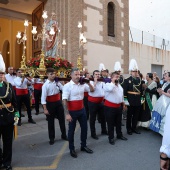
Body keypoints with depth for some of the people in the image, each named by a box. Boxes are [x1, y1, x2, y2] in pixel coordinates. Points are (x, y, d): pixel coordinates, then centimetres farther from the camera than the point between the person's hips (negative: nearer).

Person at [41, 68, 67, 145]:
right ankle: (51, 138, 27)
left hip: (58, 102, 4)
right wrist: (45, 109, -17)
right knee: (51, 122, 9)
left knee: (62, 119, 14)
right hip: (50, 104, -4)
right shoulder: (45, 85, -13)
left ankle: (64, 135, 33)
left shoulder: (57, 82, 1)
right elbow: (43, 97, -15)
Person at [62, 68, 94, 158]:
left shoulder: (82, 84, 2)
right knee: (71, 130, 9)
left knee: (84, 128, 16)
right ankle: (72, 149, 28)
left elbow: (92, 90, 13)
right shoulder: (67, 86, -15)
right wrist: (67, 114, -22)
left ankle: (83, 146, 36)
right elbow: (64, 100, -18)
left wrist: (88, 83, -6)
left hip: (82, 109, 6)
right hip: (72, 111, -5)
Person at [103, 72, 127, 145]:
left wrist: (123, 104, 19)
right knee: (111, 123, 5)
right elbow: (110, 89, -37)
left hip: (118, 106, 7)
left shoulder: (119, 85, 12)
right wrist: (113, 81, -22)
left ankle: (119, 135, 37)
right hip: (110, 107, -7)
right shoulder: (107, 85, -12)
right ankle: (111, 138, 20)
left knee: (118, 122, 20)